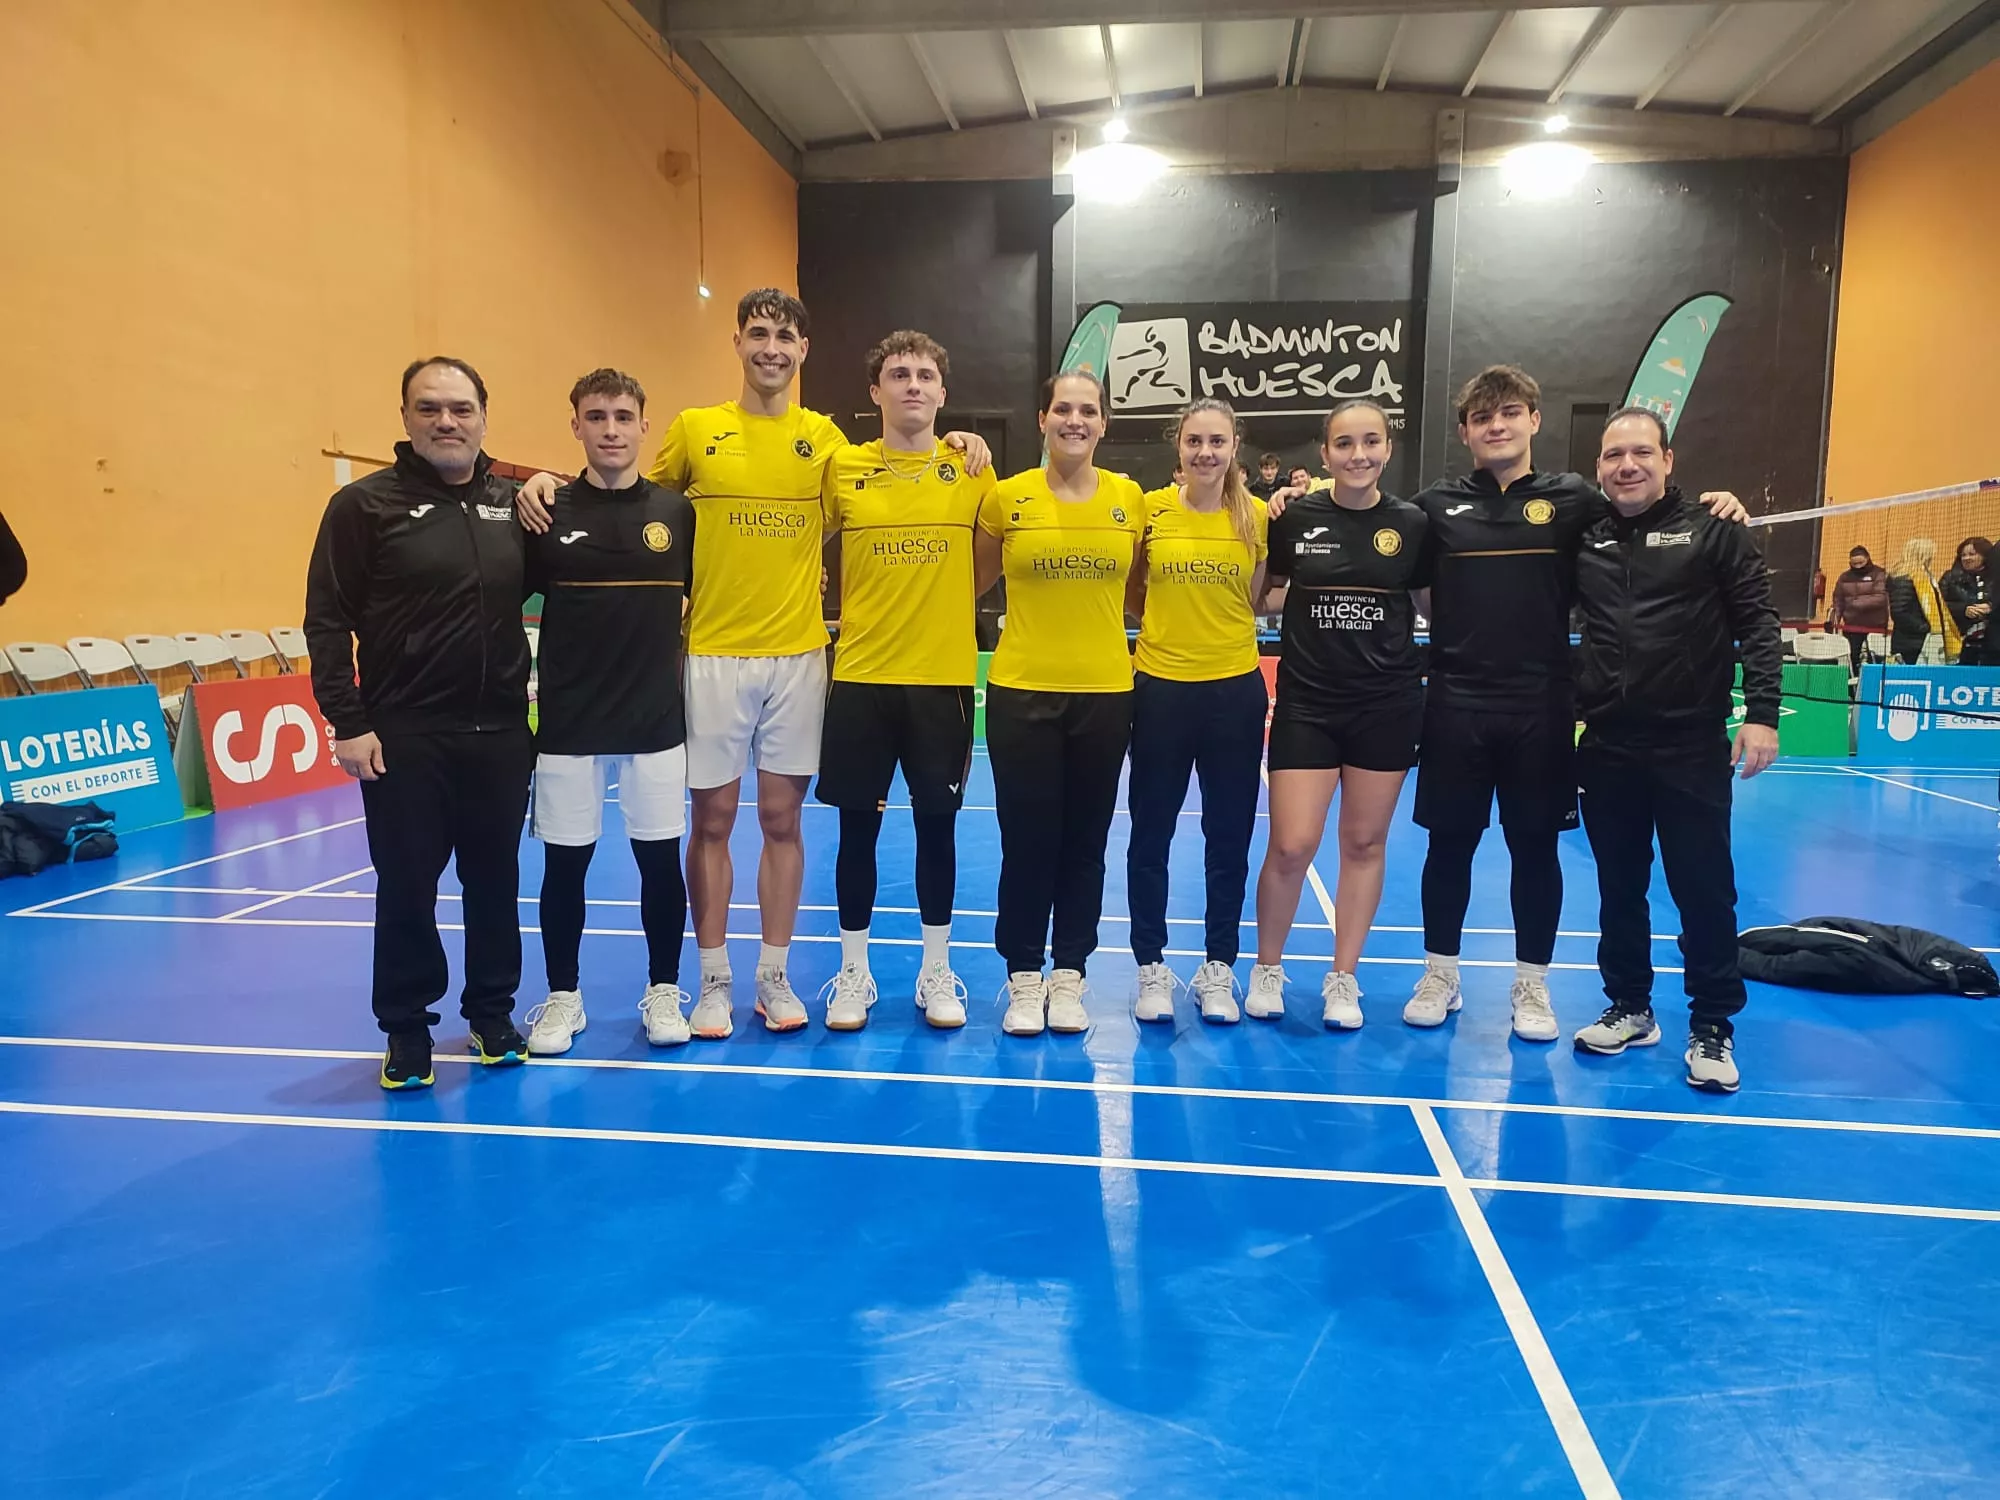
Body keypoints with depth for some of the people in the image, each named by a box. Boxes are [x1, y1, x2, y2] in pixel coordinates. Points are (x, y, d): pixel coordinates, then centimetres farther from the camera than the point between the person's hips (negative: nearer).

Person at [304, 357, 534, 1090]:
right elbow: (327, 621, -6)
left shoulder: (512, 505, 8)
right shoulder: (365, 504, -4)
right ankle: (407, 1029, 20)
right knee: (406, 887, 5)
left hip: (500, 733, 3)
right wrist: (347, 722, -11)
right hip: (404, 736, -3)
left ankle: (492, 1013, 27)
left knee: (495, 881, 11)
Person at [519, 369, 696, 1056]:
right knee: (565, 863, 7)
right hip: (568, 723, 0)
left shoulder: (677, 512, 1)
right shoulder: (547, 514, -1)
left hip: (656, 722, 1)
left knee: (661, 858, 6)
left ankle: (663, 992, 22)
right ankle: (562, 996, 23)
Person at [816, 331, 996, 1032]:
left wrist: (945, 603, 5)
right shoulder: (843, 468, 1)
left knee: (938, 824, 8)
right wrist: (845, 606, 4)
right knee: (857, 826, 6)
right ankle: (853, 973, 21)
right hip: (859, 677, 0)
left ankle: (937, 972, 23)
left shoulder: (971, 468, 2)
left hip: (944, 678, 0)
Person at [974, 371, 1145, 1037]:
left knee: (1085, 842, 9)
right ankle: (1024, 979, 19)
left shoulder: (1130, 499, 3)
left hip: (1104, 693, 2)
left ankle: (1068, 976, 24)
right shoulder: (1007, 497, -2)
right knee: (1027, 841, 3)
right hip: (1021, 692, -1)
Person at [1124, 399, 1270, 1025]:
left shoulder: (1257, 515, 0)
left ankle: (1218, 968, 25)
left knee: (1229, 838, 9)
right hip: (1160, 688, 0)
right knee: (1150, 836, 7)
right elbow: (1130, 598, 9)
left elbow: (1260, 599, 8)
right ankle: (1152, 967, 22)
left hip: (1235, 690, 1)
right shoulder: (1150, 508, -2)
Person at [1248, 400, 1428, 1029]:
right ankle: (1266, 968, 18)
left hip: (1387, 705, 2)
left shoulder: (1412, 523, 0)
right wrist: (1261, 525, -6)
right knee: (1291, 845, -6)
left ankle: (1343, 978, 24)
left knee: (1364, 842, 10)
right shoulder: (1294, 518, -3)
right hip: (1306, 701, -1)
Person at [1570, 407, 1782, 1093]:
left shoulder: (1712, 530, -2)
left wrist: (1761, 712, -14)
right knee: (1619, 888, 13)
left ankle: (1713, 1027, 17)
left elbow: (1757, 623, -4)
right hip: (1606, 748, 4)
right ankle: (1629, 1007, 28)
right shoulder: (1584, 538, 8)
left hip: (1692, 747, -3)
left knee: (1705, 892, 3)